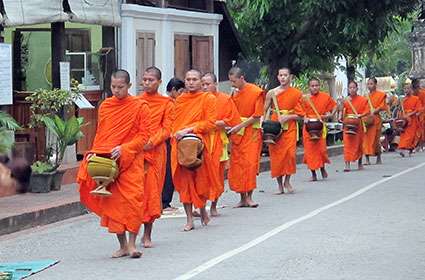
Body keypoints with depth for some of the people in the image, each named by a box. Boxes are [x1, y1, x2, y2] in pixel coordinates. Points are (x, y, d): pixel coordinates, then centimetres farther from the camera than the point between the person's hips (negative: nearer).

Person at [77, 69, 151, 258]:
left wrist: (124, 148, -16)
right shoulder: (105, 106, 11)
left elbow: (144, 135, -5)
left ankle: (132, 243, -5)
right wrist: (94, 153, 2)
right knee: (111, 202, 2)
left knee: (133, 200, -12)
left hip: (131, 161, -4)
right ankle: (122, 245, 10)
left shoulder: (140, 107, -2)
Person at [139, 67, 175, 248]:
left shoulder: (166, 103, 6)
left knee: (152, 190, 0)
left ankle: (147, 234, 8)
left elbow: (166, 129, -1)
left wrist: (152, 141, -16)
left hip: (155, 151, -1)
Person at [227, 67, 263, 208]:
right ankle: (242, 198, 5)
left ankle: (249, 197, -3)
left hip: (251, 132, -5)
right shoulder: (234, 94, 11)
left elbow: (257, 116, -10)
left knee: (250, 164, -9)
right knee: (237, 165, 0)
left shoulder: (256, 92, -7)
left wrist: (239, 126, -15)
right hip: (236, 133, 5)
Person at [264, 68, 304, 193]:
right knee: (276, 155, -2)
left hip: (290, 127, -1)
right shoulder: (272, 93, 5)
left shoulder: (297, 93, 5)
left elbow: (300, 115, 5)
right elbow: (264, 111, 8)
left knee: (290, 153, -14)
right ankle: (280, 184, 8)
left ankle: (287, 181, 5)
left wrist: (288, 117, -11)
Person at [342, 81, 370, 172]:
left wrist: (360, 115, -19)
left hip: (358, 124, 0)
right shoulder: (346, 100, 4)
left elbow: (367, 111, -4)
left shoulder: (362, 100, 1)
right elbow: (343, 113, 4)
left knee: (359, 143, 11)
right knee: (348, 144, -10)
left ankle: (360, 162, 29)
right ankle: (347, 165, -16)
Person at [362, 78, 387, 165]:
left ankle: (379, 158, 10)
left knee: (376, 139, -3)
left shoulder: (381, 95, 3)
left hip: (375, 119, -4)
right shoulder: (366, 96, 17)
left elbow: (382, 107, -4)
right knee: (366, 139, -4)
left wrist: (374, 111, -15)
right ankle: (367, 159, -2)